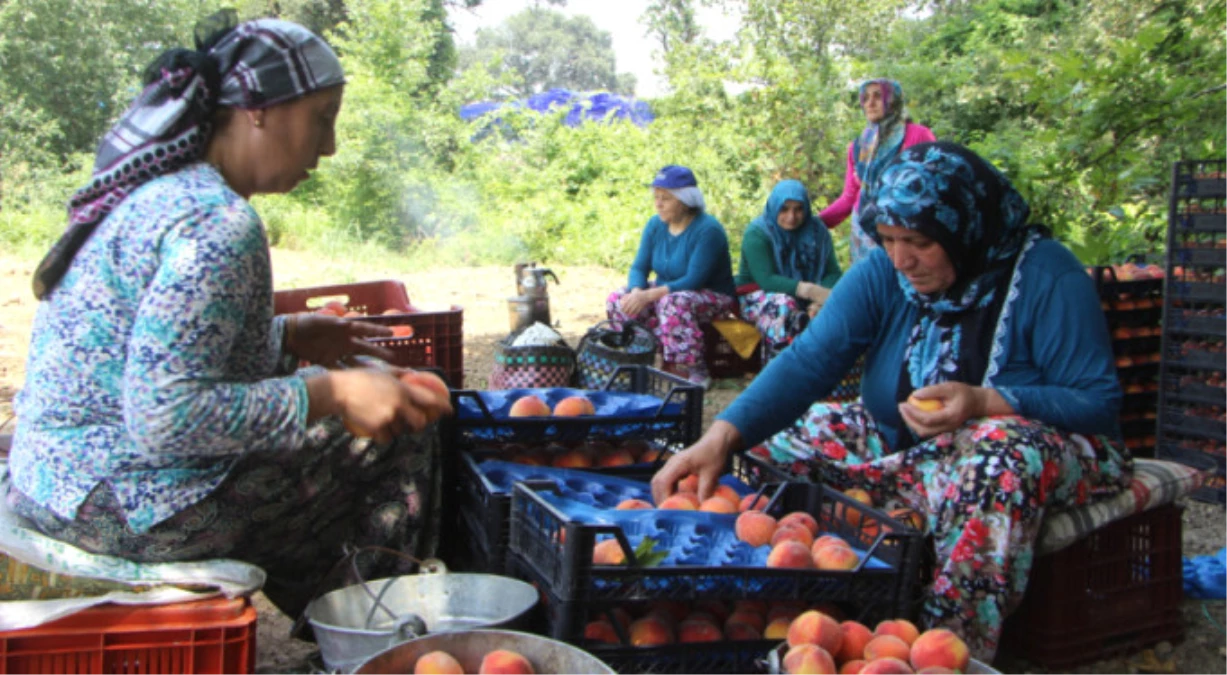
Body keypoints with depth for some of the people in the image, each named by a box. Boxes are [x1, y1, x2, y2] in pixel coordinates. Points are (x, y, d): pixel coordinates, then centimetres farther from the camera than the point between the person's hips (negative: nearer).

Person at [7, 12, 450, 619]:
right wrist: (332, 394, -23)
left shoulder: (153, 190, 7)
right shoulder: (219, 224, -24)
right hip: (132, 509, -10)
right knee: (396, 439, 0)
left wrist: (287, 337, 11)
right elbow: (165, 414, -28)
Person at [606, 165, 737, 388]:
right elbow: (639, 267, 0)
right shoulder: (655, 225, 1)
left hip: (712, 297, -7)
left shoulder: (708, 229, -21)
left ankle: (697, 373, -27)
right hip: (665, 291, 7)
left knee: (674, 303, -39)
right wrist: (636, 292, -24)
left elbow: (694, 280, -27)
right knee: (617, 301, -13)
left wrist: (649, 295, -33)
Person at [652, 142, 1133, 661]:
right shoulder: (884, 272, -6)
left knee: (1001, 450, -39)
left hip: (1034, 447, -4)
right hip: (899, 443, 4)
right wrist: (721, 437, -32)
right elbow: (809, 361, -17)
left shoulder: (1046, 276, -16)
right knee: (774, 443, -12)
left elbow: (1100, 403, -18)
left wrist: (986, 402, -34)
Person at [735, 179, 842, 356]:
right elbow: (765, 280, -22)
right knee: (783, 306, -38)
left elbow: (833, 272, -4)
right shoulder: (757, 234, -9)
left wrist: (821, 296, -28)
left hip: (804, 300, 4)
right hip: (758, 295, -4)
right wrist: (810, 290, -34)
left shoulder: (817, 231, 4)